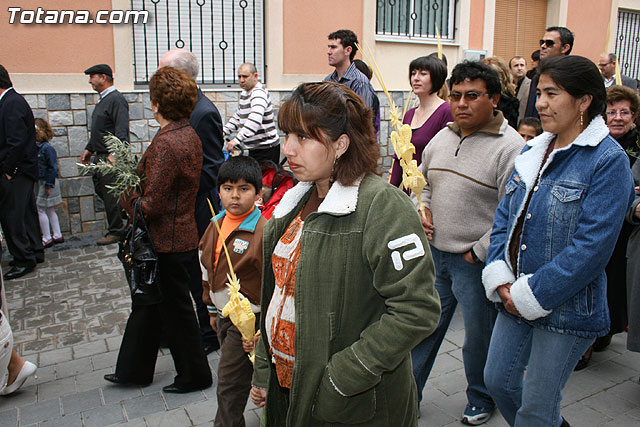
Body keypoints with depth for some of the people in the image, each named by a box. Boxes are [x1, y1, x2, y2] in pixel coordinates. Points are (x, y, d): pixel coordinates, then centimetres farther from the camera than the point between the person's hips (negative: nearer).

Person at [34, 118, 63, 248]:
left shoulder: (47, 148, -16)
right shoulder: (36, 147, 9)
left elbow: (53, 168, -18)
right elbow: (35, 166, 13)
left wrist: (48, 185, -18)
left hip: (47, 183, -9)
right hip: (40, 182, 9)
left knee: (40, 210, -4)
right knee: (49, 210, 13)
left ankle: (47, 239, 3)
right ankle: (57, 236, 21)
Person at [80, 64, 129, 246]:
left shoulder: (116, 99, -13)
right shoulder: (102, 99, 18)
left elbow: (121, 131, -23)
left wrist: (114, 154, -30)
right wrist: (89, 149, 27)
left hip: (111, 157, -10)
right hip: (100, 157, 10)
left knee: (111, 195, -4)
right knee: (100, 190, 14)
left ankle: (116, 231, 8)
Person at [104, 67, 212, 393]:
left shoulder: (165, 145, -24)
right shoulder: (190, 136, 5)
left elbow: (150, 206, -24)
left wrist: (126, 194, -7)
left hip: (167, 242, -10)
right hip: (181, 231, 10)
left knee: (175, 308, 8)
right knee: (149, 302, 22)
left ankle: (194, 375, 27)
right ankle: (133, 369, 40)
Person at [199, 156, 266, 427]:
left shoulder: (264, 230, -21)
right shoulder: (216, 224, 3)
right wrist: (212, 310, 20)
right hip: (224, 316, 8)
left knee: (230, 386, 1)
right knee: (234, 378, 22)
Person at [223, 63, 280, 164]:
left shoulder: (259, 92, -17)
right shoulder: (244, 93, 16)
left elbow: (255, 119, -34)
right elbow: (238, 116, 27)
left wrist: (237, 139, -42)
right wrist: (224, 130, 11)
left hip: (267, 149, -9)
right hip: (254, 148, 9)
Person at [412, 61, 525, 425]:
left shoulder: (510, 147, -15)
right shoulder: (442, 137, 6)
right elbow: (422, 180, 21)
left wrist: (478, 253, -15)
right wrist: (422, 209, 3)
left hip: (477, 263, -5)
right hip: (434, 254, 6)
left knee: (480, 338, 14)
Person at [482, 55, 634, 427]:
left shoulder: (608, 160, -14)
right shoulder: (533, 151, 7)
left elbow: (592, 247, -20)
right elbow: (505, 217, 8)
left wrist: (532, 295, -18)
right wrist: (500, 278, -5)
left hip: (566, 306, -6)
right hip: (517, 298, 7)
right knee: (498, 380, 19)